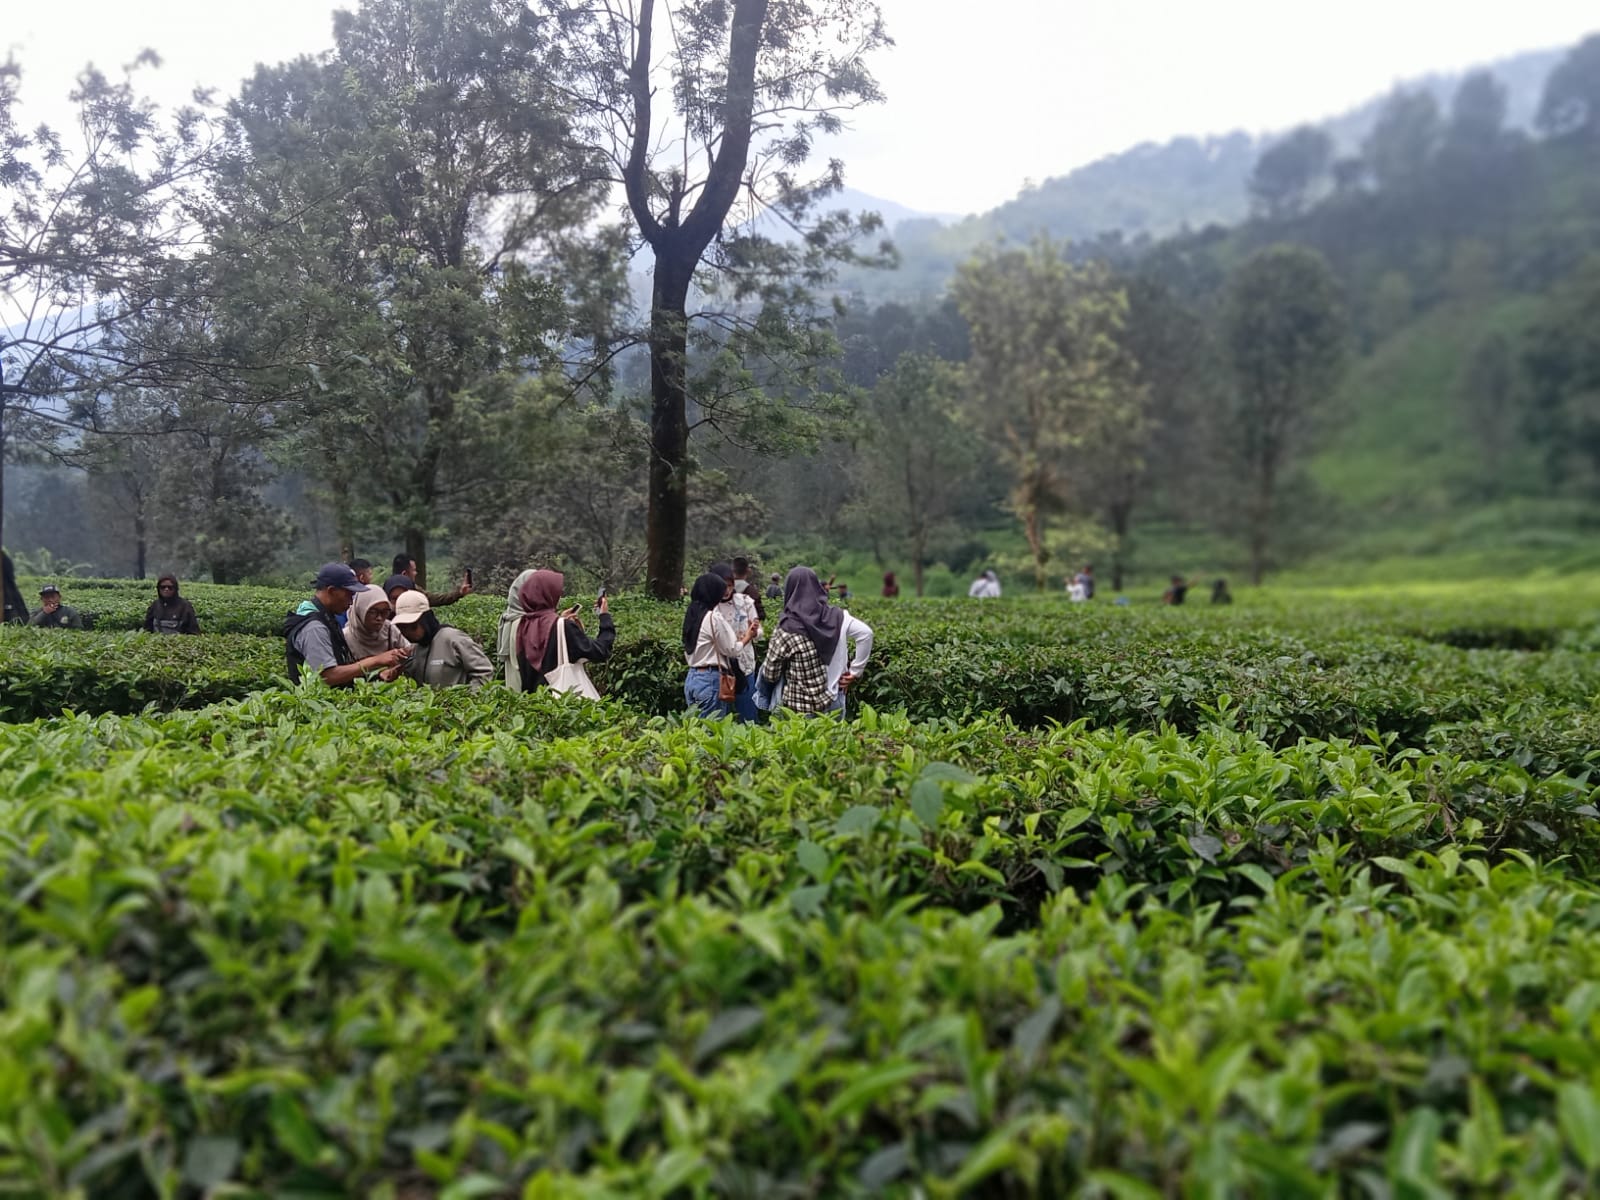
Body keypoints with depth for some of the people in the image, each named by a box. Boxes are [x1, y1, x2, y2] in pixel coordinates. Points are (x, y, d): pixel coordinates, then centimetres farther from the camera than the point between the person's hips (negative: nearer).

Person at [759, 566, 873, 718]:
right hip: (834, 702, 4)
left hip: (800, 709, -4)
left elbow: (770, 675, -8)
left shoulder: (787, 630, -14)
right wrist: (855, 671, 1)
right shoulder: (837, 616, -4)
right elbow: (866, 633, -7)